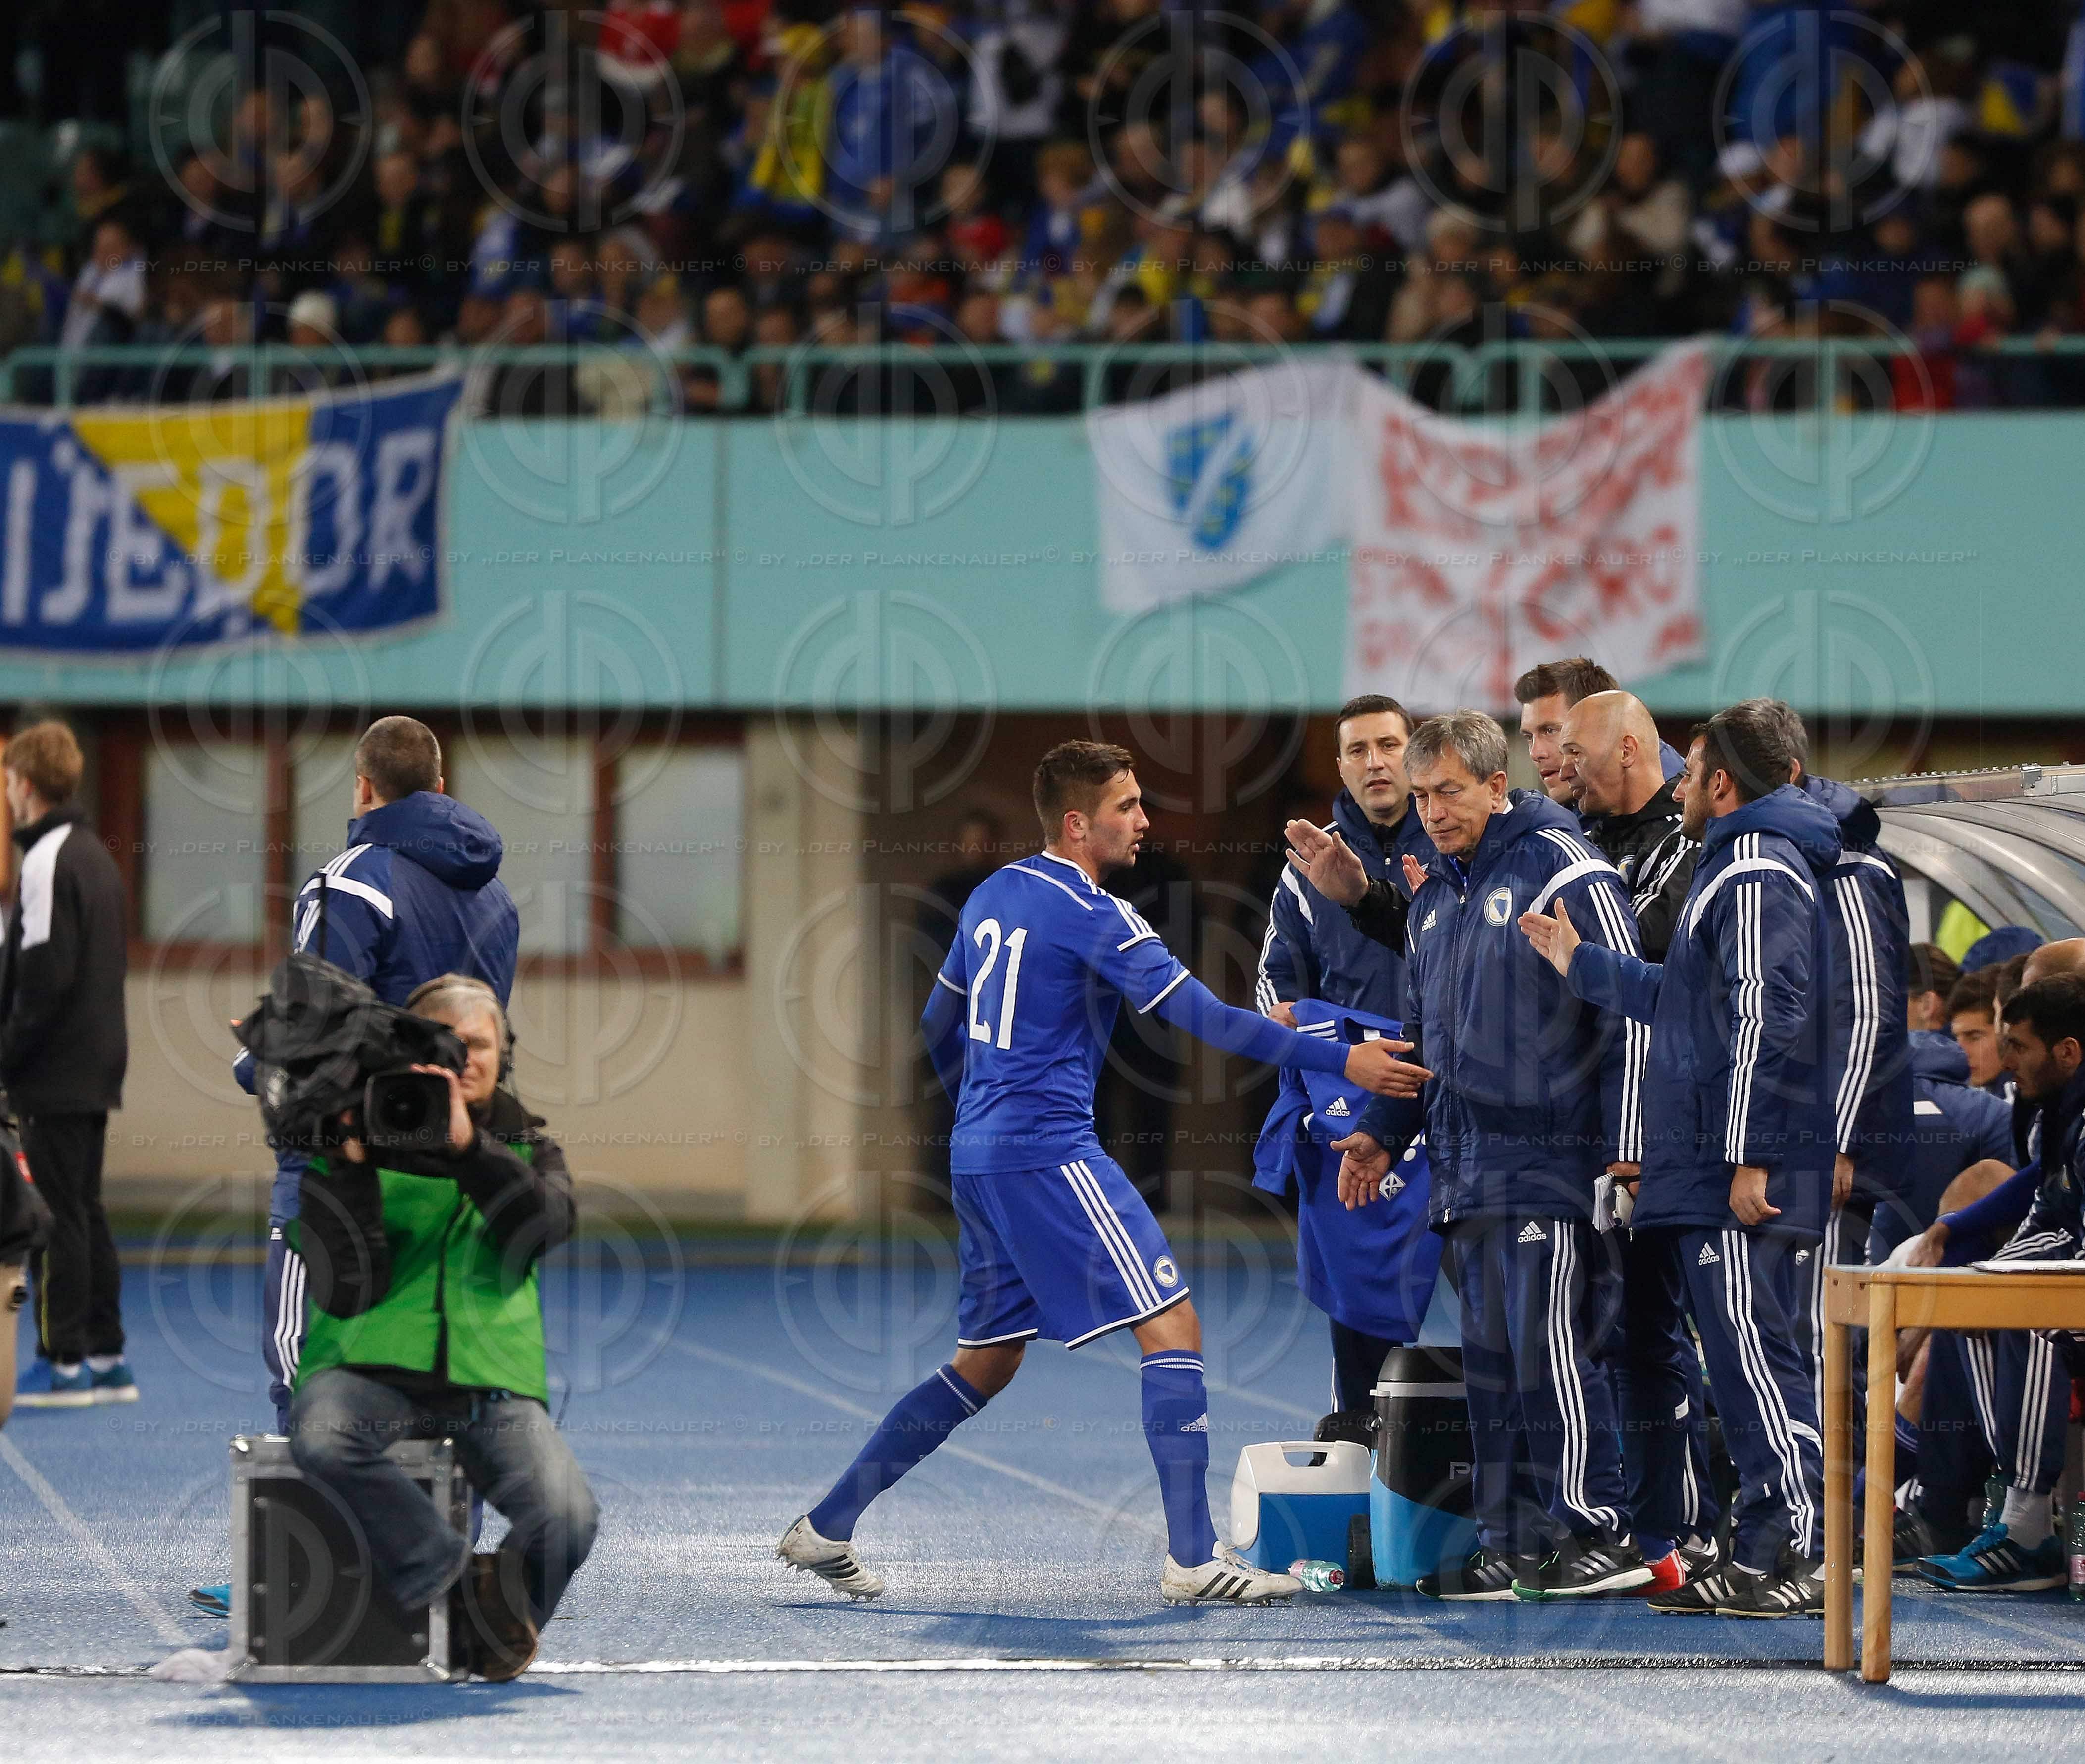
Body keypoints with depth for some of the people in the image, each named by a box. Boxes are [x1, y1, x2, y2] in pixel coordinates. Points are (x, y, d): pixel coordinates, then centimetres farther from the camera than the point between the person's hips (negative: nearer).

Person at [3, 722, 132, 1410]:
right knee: (85, 1212, 14)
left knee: (56, 1216, -5)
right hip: (97, 1068, 9)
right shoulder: (96, 856, 14)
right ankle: (107, 1358, 16)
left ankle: (62, 1362, -4)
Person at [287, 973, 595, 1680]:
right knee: (319, 1435, -38)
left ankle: (496, 1624, 5)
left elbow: (546, 1224, -9)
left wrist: (468, 1146, -22)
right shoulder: (359, 1147, 7)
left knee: (567, 1519, -26)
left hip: (491, 1380, 1)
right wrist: (352, 1165, -14)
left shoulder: (524, 1146, 16)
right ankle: (459, 1577, -21)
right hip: (373, 1373, -1)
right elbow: (345, 1290, -5)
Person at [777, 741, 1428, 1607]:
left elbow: (938, 1026, 23)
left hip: (980, 1149, 9)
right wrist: (1341, 1061, -17)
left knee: (986, 1363, 18)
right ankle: (1193, 1558, -15)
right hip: (1050, 1154, -9)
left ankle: (826, 1527, 18)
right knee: (1173, 1328, -8)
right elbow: (1204, 1016, -17)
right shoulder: (1091, 915, -12)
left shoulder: (995, 896, 13)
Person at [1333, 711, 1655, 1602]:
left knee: (1550, 1346, -10)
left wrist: (1625, 1150, -14)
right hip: (1465, 1171, 8)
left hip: (1548, 1160, -8)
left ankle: (1599, 1534, -4)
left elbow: (1630, 1016, -11)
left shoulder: (1564, 872, -8)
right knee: (1490, 1359, 8)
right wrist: (1379, 1130, 22)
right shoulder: (1437, 891, 18)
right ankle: (1509, 1548, 11)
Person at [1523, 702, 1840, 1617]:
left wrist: (1748, 1157, -23)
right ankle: (1762, 1556, 17)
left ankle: (1806, 1552, -12)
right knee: (1748, 1364, 13)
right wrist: (1580, 963, 34)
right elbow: (1687, 1000, 30)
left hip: (1741, 1181, -11)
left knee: (1754, 1359, -11)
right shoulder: (1744, 868, 21)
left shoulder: (1755, 876, -12)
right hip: (1713, 1176, 11)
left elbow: (1766, 1018, -20)